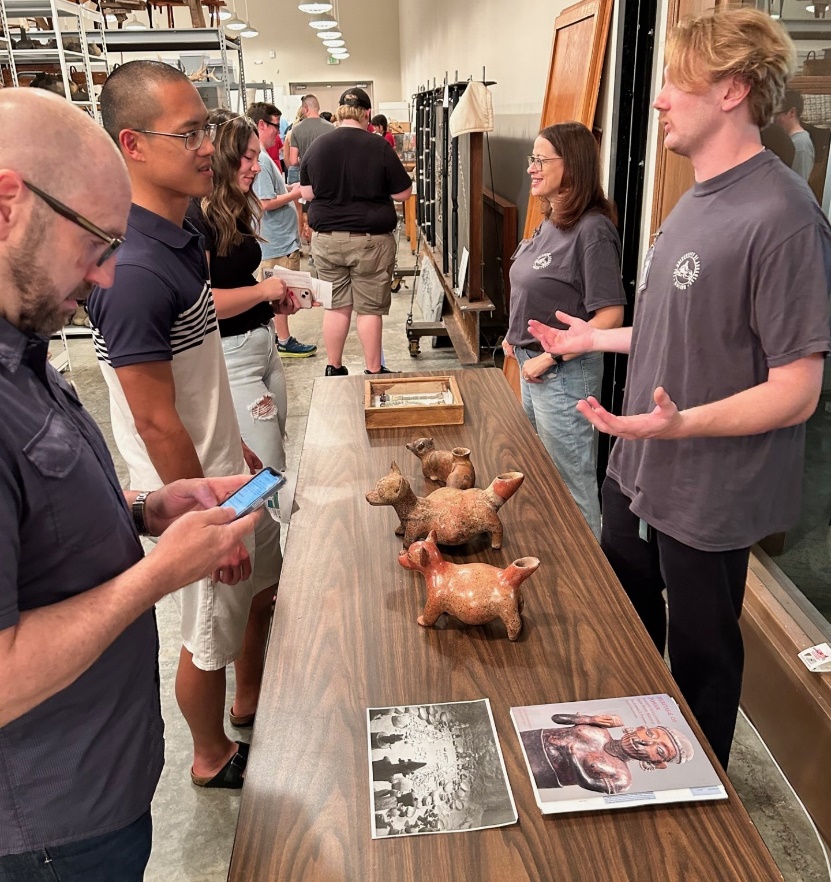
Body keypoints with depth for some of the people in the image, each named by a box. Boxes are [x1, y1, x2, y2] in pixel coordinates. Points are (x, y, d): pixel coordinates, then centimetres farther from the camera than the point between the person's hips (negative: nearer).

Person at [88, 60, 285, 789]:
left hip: (227, 469, 9)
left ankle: (251, 702, 51)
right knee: (212, 634, 13)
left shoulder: (182, 235, 2)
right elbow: (155, 421, -25)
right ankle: (213, 757, 40)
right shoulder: (135, 270, -27)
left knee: (265, 589, 26)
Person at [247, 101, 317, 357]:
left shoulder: (261, 155, 11)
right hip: (279, 240, -10)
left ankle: (279, 337, 26)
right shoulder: (261, 158, -20)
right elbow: (266, 203, -24)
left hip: (278, 237, 10)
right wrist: (295, 194, -14)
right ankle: (284, 342, 10)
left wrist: (289, 189, 10)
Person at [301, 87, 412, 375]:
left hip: (326, 238, 3)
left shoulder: (317, 147, 0)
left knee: (336, 306, 12)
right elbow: (403, 194, -4)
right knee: (369, 308, 5)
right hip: (370, 239, -3)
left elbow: (306, 193, 8)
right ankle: (374, 371, 13)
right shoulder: (379, 147, -9)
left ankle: (333, 370, 21)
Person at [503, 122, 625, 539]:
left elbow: (609, 316, -23)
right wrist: (516, 335, 7)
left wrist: (550, 357, -21)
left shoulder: (592, 230, -20)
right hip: (533, 367, 10)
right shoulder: (550, 222, 7)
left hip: (564, 374, -9)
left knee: (573, 487, 5)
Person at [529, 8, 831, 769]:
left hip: (707, 497, -9)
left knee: (699, 659, 14)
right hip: (638, 471, 9)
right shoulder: (698, 198, 6)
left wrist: (684, 423, -38)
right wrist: (597, 338, 22)